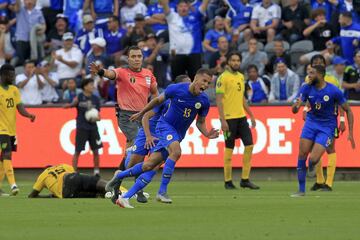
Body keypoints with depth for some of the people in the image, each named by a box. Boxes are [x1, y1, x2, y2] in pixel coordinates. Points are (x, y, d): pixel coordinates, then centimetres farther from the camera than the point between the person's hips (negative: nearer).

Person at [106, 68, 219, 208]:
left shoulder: (204, 101, -4)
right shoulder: (176, 89, -13)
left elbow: (200, 122, 9)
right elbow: (158, 100, 5)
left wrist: (207, 134, -12)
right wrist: (141, 113, 16)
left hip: (178, 135, 4)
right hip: (165, 125, -4)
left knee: (149, 165, -4)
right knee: (176, 151, -33)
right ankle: (162, 191, -27)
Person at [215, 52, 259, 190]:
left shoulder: (241, 77, 14)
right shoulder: (223, 78, -8)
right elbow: (219, 100, -12)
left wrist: (251, 115, 19)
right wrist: (222, 120, -18)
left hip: (241, 117, 7)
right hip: (229, 118, -7)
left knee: (249, 145, 0)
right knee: (229, 149, -2)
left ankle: (245, 179, 6)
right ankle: (228, 181, 7)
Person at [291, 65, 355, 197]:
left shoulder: (334, 91, -17)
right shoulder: (306, 88, -7)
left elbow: (348, 110, -7)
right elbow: (295, 109, -13)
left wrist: (350, 134, -9)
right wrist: (295, 106, -40)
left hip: (327, 127, -4)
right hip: (311, 122, 4)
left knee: (313, 159, -16)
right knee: (302, 155, -6)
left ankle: (312, 166, 24)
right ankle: (301, 190, 6)